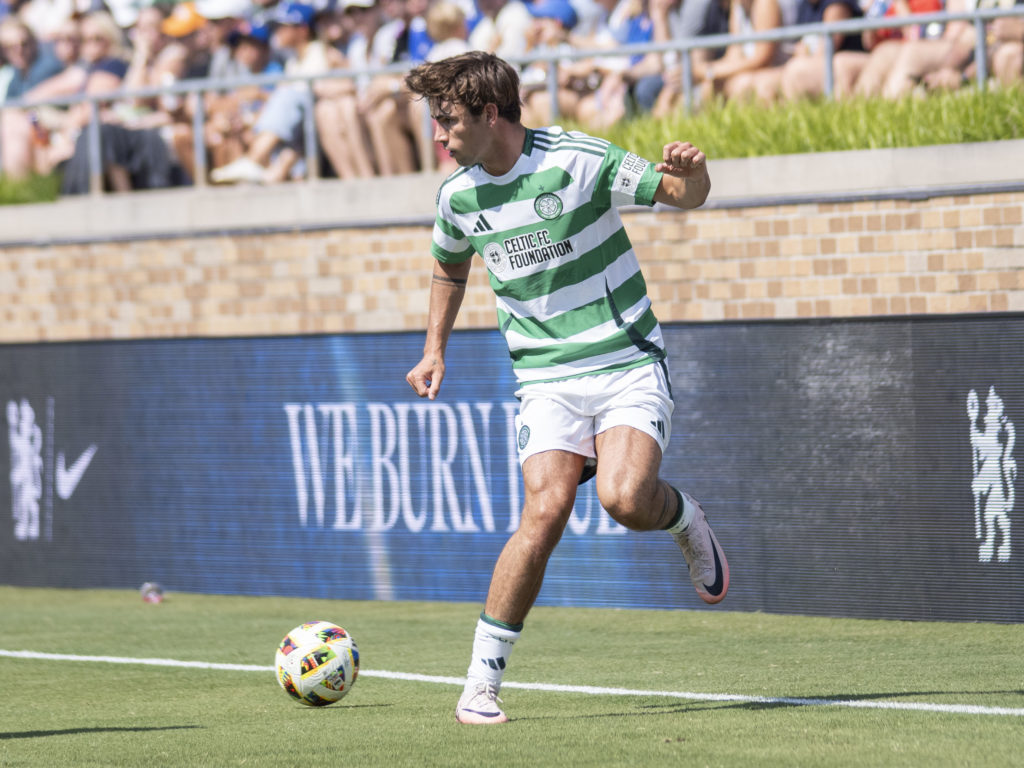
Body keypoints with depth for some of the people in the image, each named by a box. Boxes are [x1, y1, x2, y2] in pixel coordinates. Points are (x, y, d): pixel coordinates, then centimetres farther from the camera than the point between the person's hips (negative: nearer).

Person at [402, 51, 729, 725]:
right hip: (548, 378, 3)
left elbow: (681, 194, -4)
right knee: (547, 509, -20)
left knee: (625, 498, -27)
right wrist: (435, 349, 18)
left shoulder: (577, 160, -10)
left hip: (629, 364, -3)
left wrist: (689, 172, -27)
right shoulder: (457, 197, 4)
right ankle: (482, 682, -13)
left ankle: (684, 519, 12)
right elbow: (450, 267, 26)